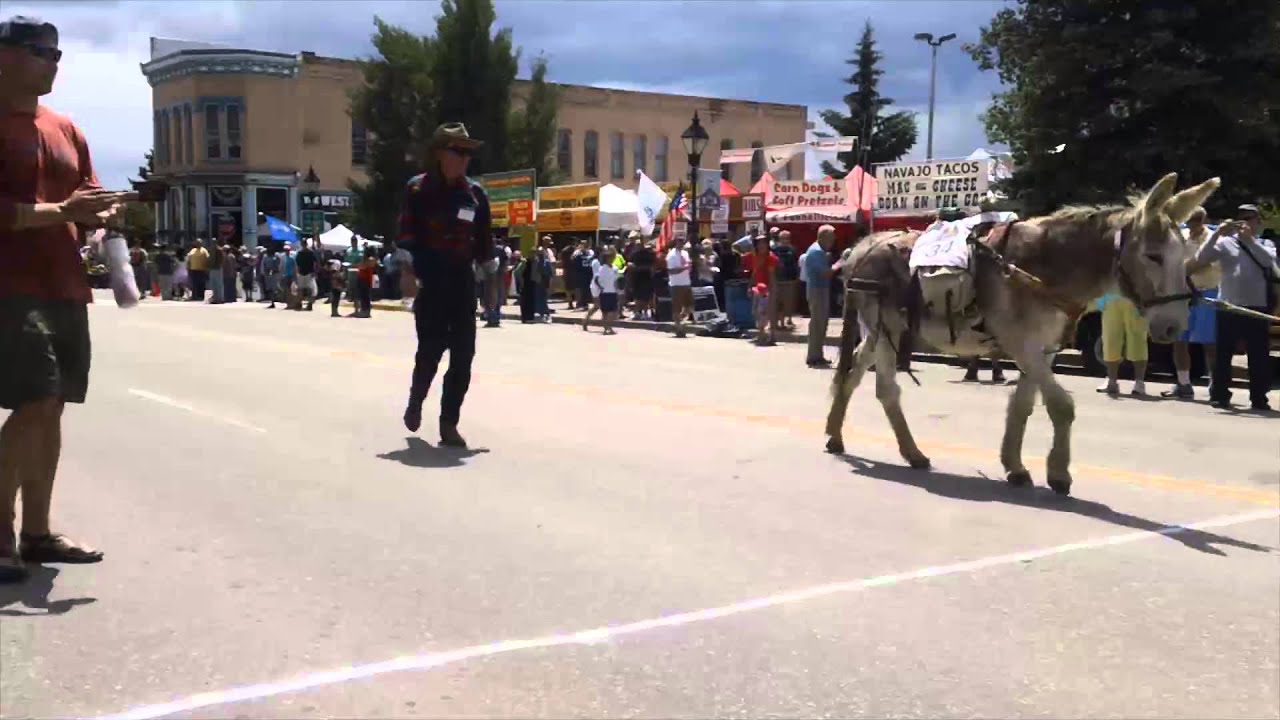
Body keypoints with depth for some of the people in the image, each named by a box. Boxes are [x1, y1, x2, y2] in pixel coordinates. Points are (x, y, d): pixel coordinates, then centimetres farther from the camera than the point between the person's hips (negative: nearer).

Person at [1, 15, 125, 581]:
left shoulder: (65, 129, 19)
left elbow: (86, 198, 21)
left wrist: (104, 213, -1)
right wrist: (60, 210, -21)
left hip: (66, 288, 8)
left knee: (51, 409, 9)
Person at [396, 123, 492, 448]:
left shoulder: (475, 193, 7)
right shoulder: (418, 189, -4)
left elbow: (484, 240, 11)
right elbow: (406, 235, -7)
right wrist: (407, 271, -17)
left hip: (463, 281, 4)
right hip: (429, 282, -3)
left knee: (463, 354, -1)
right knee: (431, 349, -1)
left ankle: (449, 424, 7)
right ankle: (415, 401, 29)